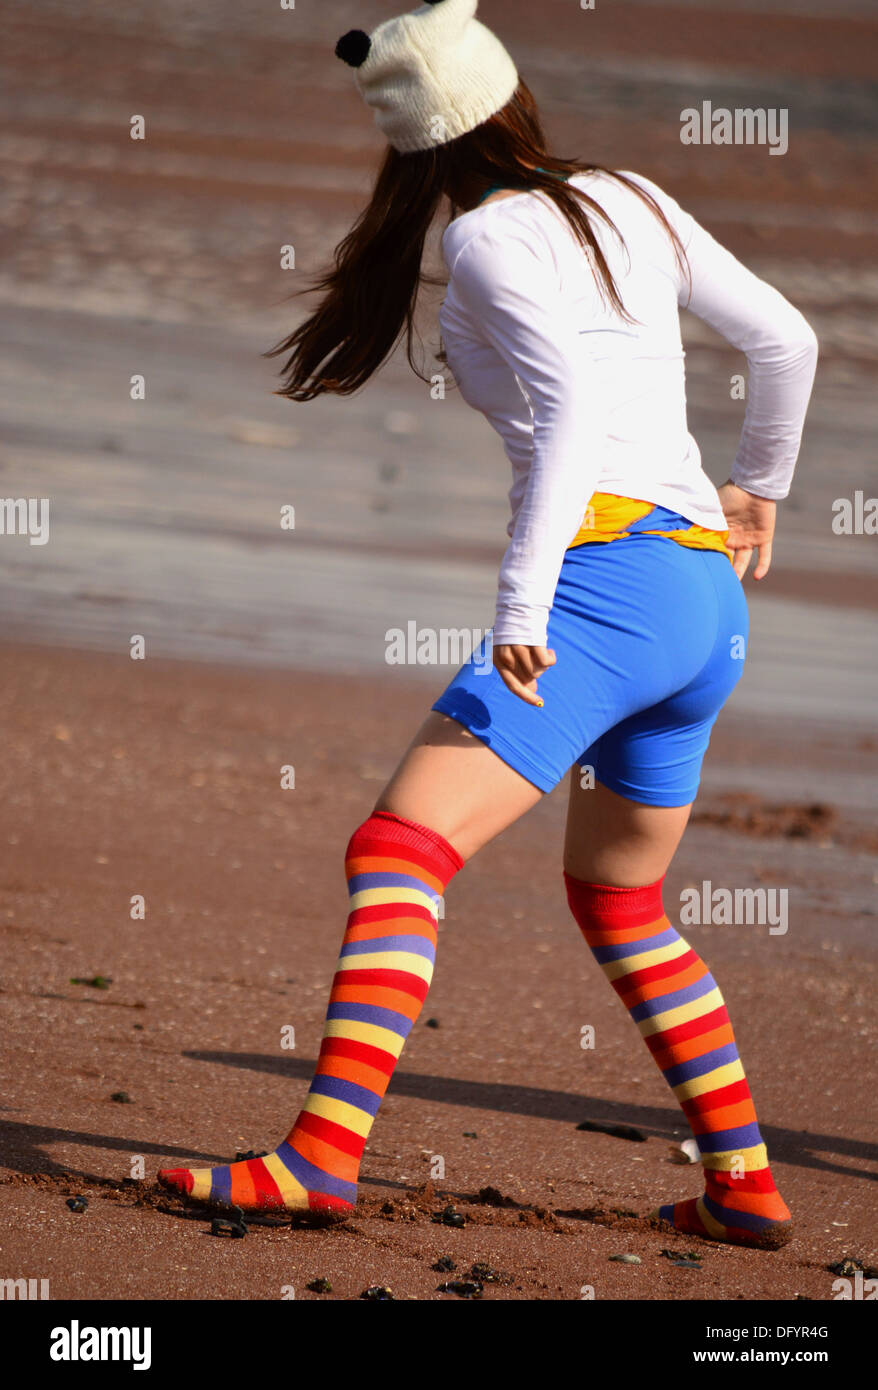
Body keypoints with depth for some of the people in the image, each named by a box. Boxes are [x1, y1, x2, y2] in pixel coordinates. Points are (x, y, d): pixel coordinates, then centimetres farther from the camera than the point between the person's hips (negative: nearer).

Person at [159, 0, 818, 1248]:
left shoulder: (492, 240, -4)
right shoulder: (634, 204, 16)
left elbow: (571, 404, -18)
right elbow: (785, 341, 21)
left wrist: (523, 601, -25)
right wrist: (759, 487, 39)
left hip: (610, 574, -8)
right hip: (713, 603, 8)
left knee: (398, 852, -15)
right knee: (618, 901, 25)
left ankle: (325, 1154, -29)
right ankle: (744, 1185, 26)